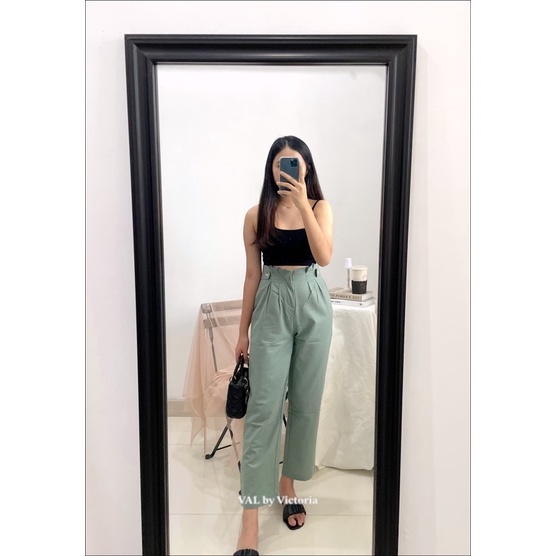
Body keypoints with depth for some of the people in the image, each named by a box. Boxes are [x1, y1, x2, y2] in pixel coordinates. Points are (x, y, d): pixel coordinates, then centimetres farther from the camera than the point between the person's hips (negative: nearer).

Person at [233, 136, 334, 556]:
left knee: (305, 402, 10)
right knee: (264, 407, -4)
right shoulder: (257, 215, 2)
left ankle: (288, 487, 31)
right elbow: (253, 275, 4)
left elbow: (324, 257, -13)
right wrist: (243, 331, 5)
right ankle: (251, 521, 4)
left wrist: (302, 203, -18)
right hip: (272, 307, -1)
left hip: (313, 306, 2)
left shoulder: (320, 207, 3)